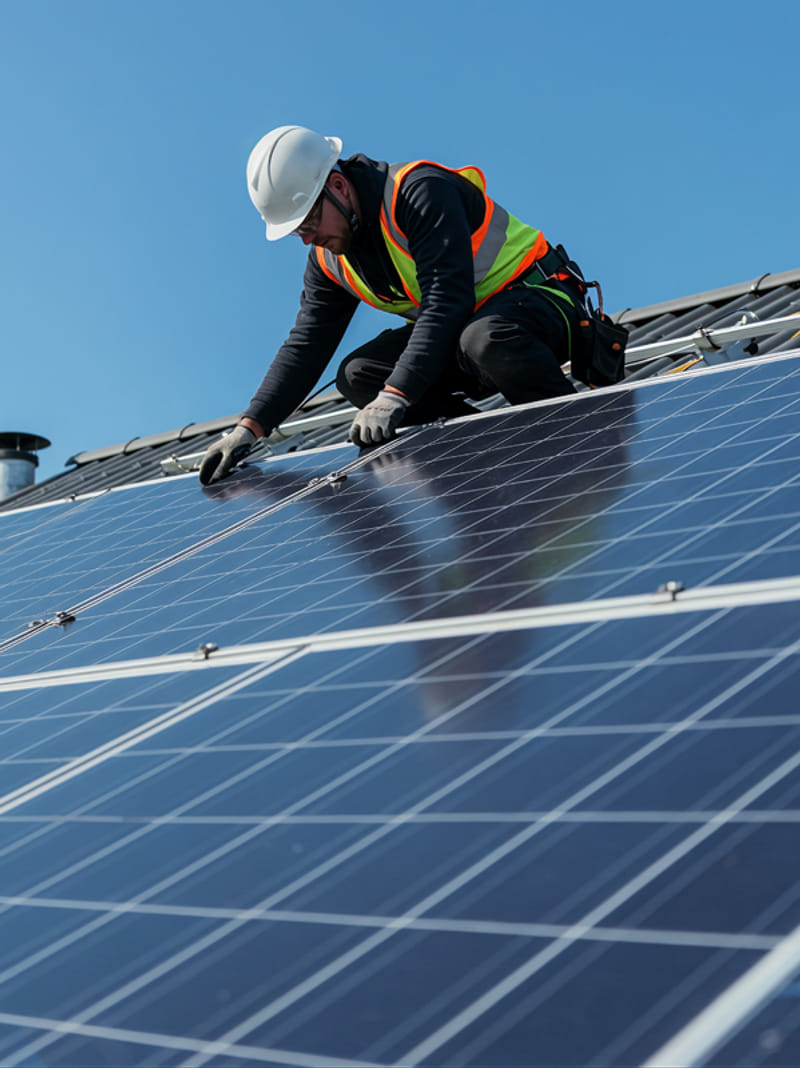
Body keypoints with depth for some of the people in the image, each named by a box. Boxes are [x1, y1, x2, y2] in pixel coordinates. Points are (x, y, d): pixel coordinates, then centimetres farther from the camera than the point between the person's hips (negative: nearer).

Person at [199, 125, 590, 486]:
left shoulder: (422, 193, -25)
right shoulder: (328, 260, 2)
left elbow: (447, 303, -33)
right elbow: (305, 347, 5)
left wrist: (393, 397, -39)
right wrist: (249, 427, -5)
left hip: (536, 294, -8)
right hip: (455, 334, 8)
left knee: (483, 339, -42)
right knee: (357, 377, -8)